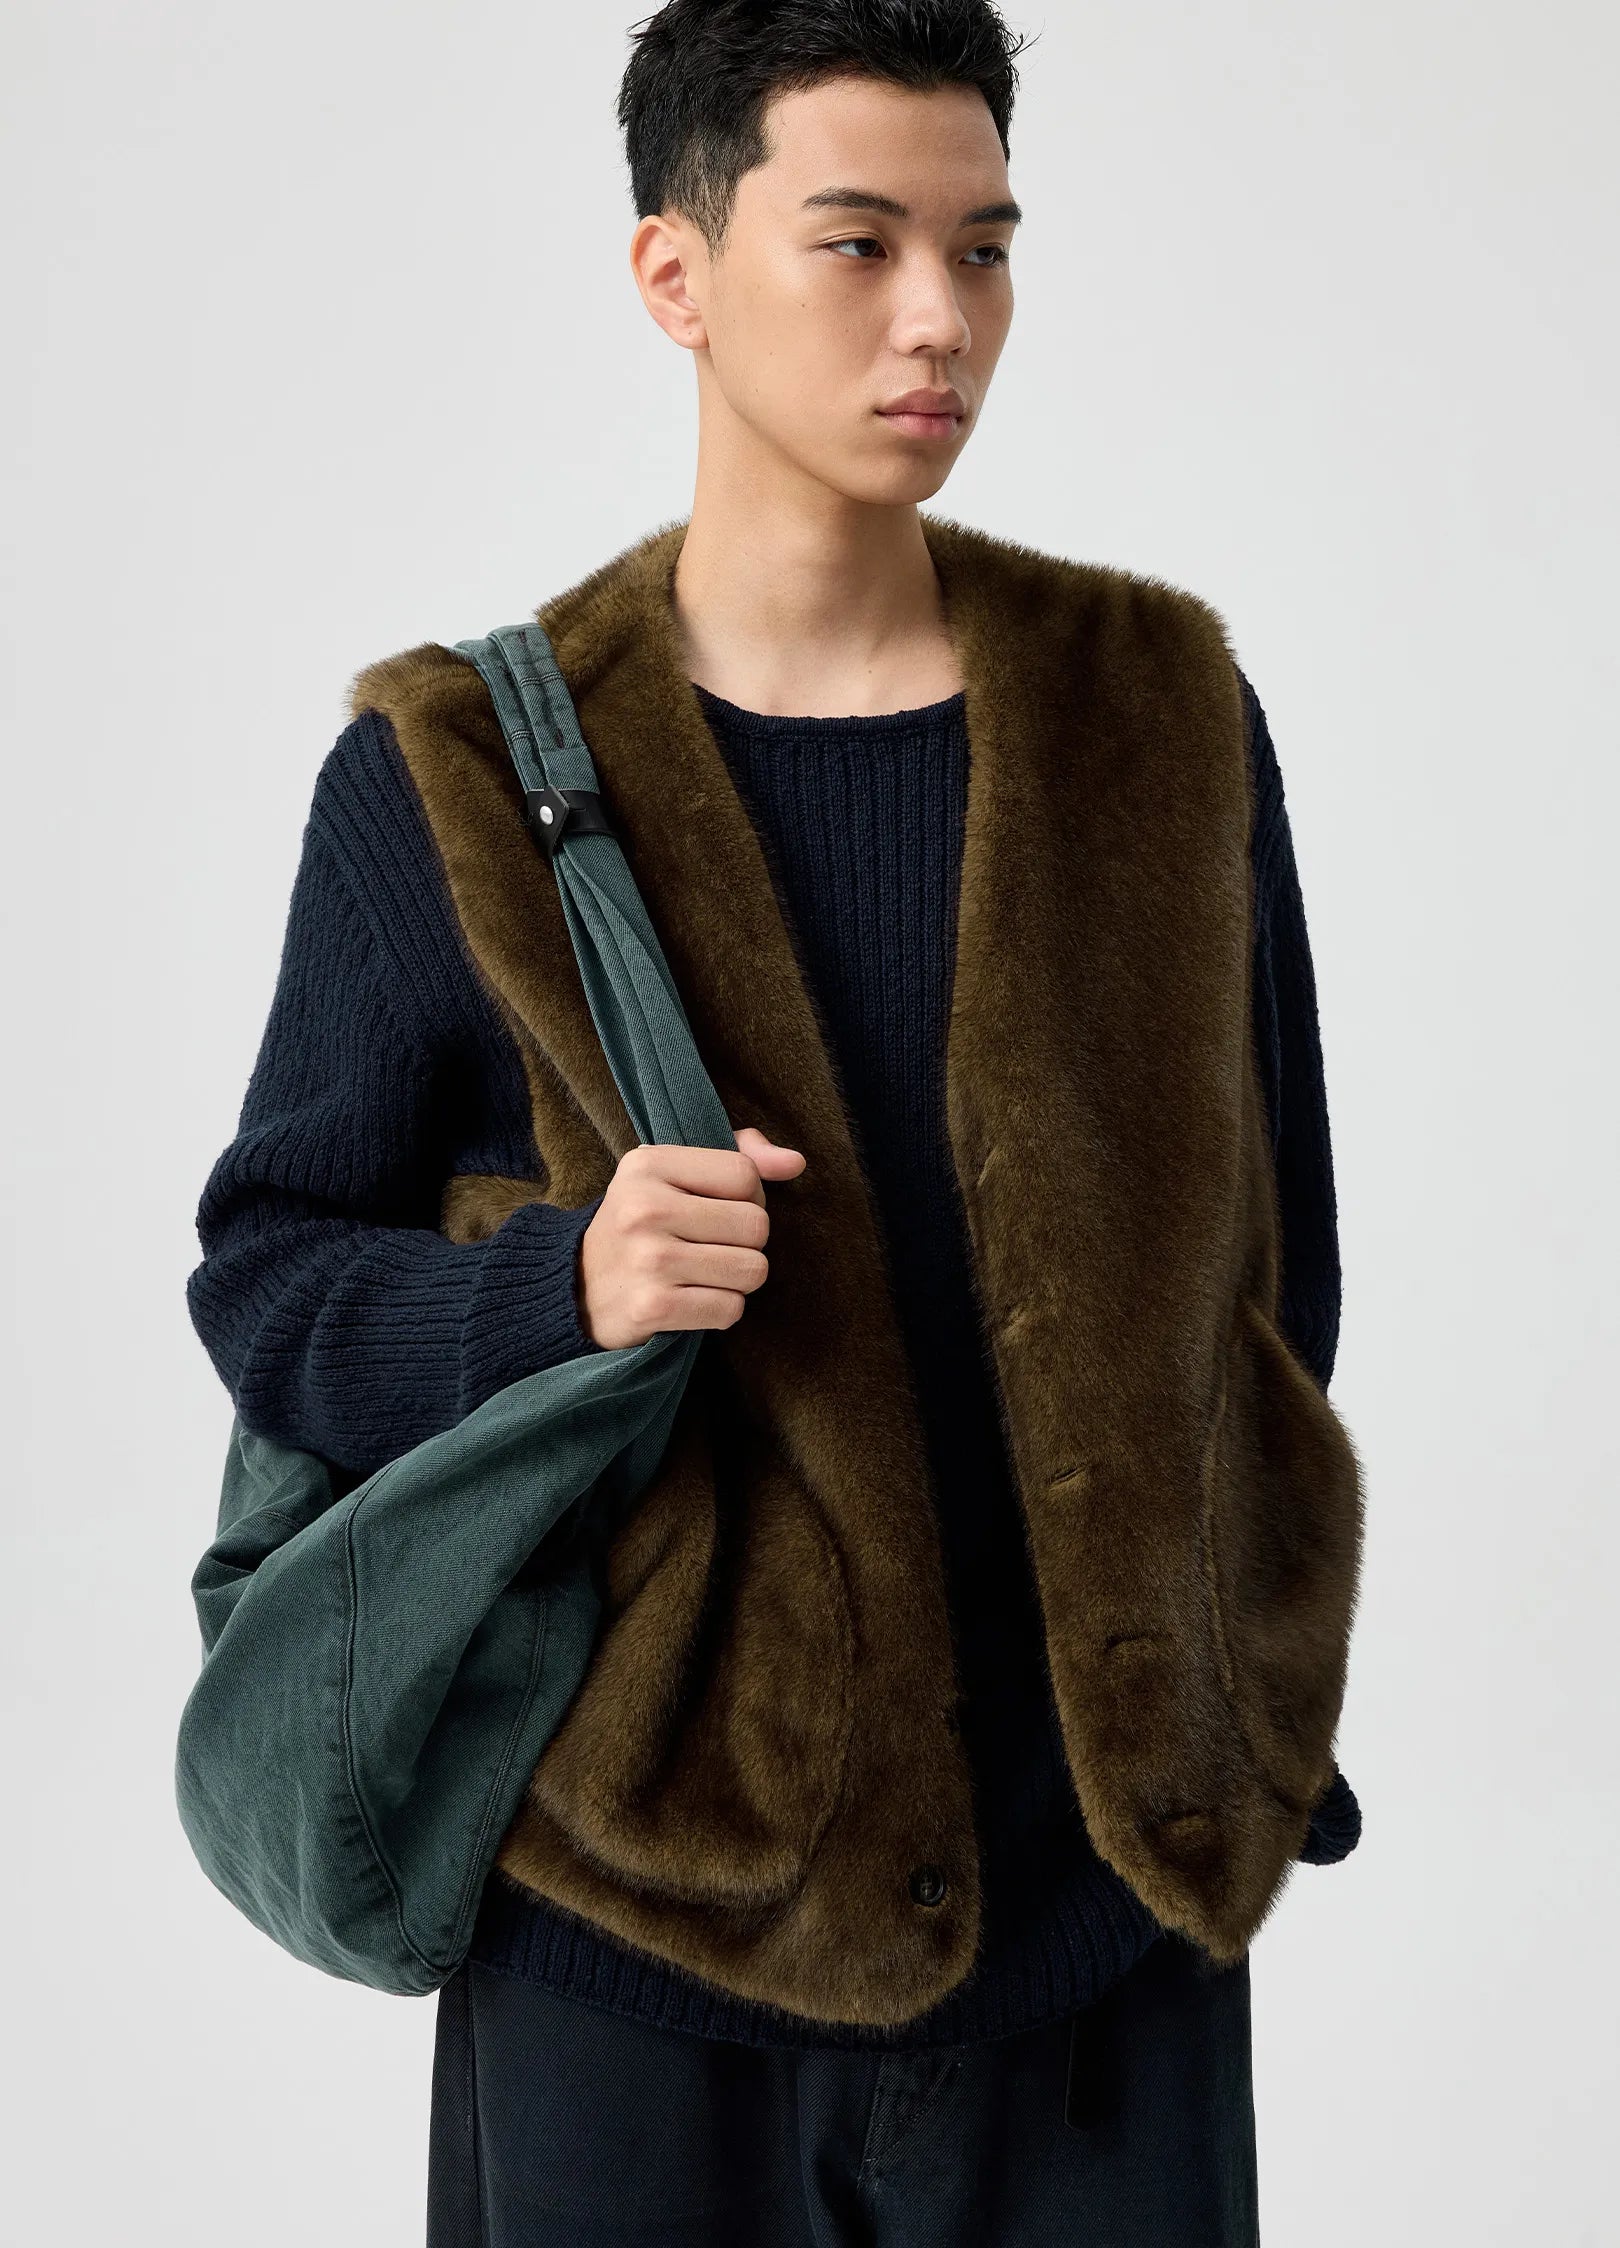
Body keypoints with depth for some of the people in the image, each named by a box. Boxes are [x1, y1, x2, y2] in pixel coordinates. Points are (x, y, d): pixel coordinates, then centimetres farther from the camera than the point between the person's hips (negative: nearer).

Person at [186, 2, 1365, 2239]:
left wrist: (1253, 1733, 12)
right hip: (648, 1905, -1)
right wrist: (560, 1286, -20)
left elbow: (1269, 1237, 10)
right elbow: (268, 1277, 0)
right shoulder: (458, 775, -5)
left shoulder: (1162, 709, 3)